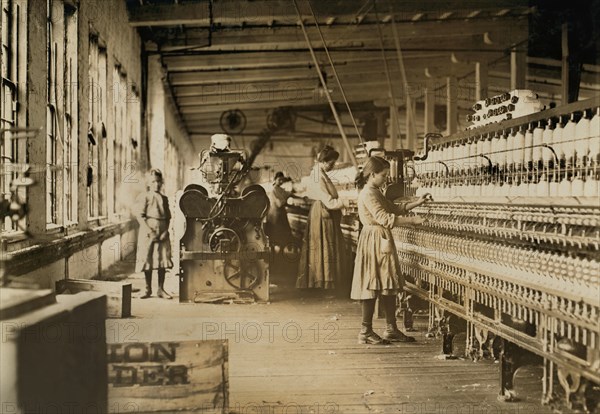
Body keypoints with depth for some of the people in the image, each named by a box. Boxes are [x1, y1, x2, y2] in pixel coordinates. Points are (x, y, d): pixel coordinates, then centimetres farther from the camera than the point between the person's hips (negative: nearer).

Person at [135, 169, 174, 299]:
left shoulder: (164, 198, 12)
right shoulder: (145, 197, -1)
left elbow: (168, 217, 11)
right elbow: (140, 216, -8)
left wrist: (165, 231, -5)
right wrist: (150, 231, -16)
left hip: (162, 233, 3)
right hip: (148, 232, -3)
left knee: (163, 261, 1)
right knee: (148, 261, 1)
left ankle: (161, 289, 11)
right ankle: (148, 289, 13)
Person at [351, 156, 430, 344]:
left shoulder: (376, 193, 17)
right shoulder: (368, 194, -15)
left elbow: (394, 208, 20)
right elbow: (385, 218, -23)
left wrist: (417, 203, 10)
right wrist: (412, 220, -23)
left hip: (383, 243, 10)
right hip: (374, 243, -10)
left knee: (388, 287, 11)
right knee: (373, 286, -4)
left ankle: (391, 330, 17)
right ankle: (366, 332, 3)